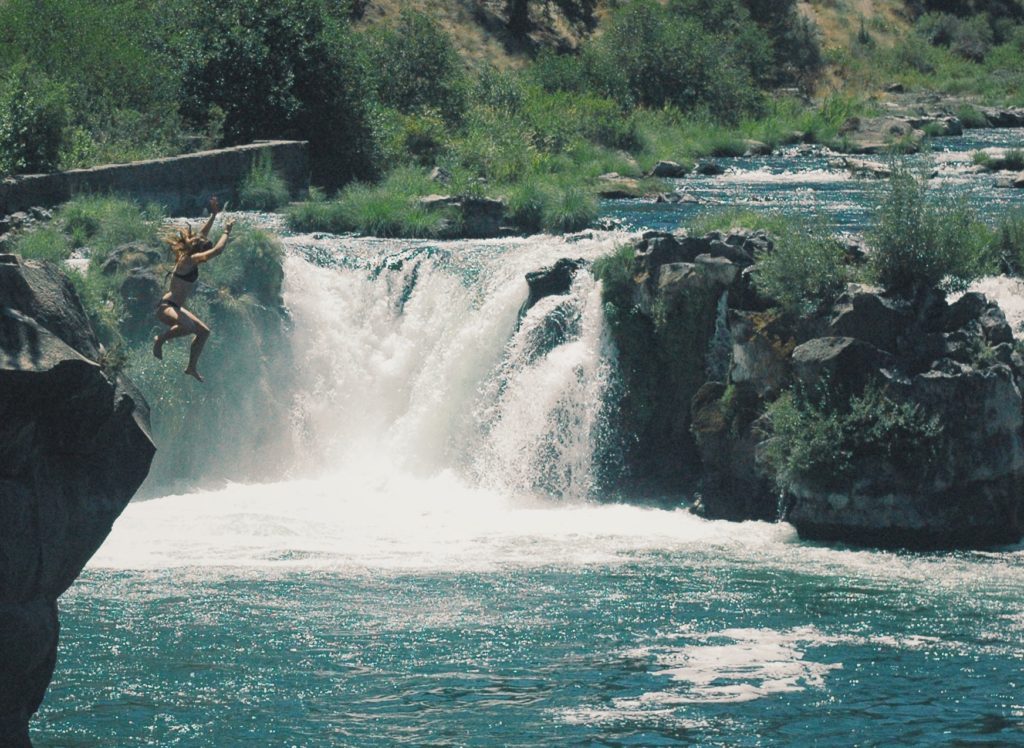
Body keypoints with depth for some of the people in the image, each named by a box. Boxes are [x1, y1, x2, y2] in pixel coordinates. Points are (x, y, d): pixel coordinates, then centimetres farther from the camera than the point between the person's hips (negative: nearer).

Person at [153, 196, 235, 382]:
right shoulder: (189, 260, -20)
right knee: (188, 326, -38)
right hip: (166, 307, -11)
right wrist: (227, 232, -13)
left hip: (175, 307, 11)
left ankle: (191, 367, 23)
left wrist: (214, 215, 18)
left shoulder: (188, 258, 7)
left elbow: (202, 235, 20)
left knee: (204, 331, 14)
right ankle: (160, 340, -12)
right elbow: (218, 250, -26)